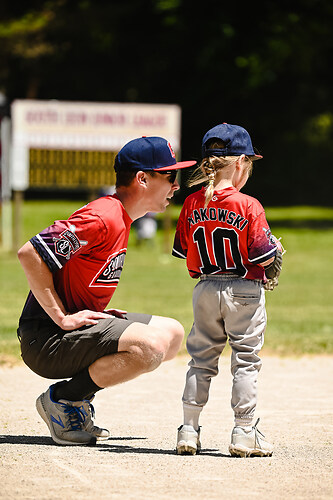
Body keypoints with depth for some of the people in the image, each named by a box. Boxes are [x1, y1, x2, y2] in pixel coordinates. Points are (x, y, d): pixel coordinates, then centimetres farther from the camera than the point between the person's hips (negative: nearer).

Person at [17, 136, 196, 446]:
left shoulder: (120, 219, 14)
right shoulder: (103, 219, -18)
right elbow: (30, 254, -26)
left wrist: (100, 314, 9)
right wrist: (63, 318, -23)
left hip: (78, 325, 10)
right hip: (45, 340, -10)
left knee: (172, 334, 12)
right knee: (150, 346, -27)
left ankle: (79, 396, 10)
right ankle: (61, 401, -10)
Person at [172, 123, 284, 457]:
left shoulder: (191, 205, 0)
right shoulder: (248, 206, -14)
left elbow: (183, 252, 7)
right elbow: (265, 256, -14)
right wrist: (275, 248, 7)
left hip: (205, 291, 4)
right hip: (244, 292, -4)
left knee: (201, 360, 12)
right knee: (246, 360, 3)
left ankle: (189, 430, 10)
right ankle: (244, 434, 1)